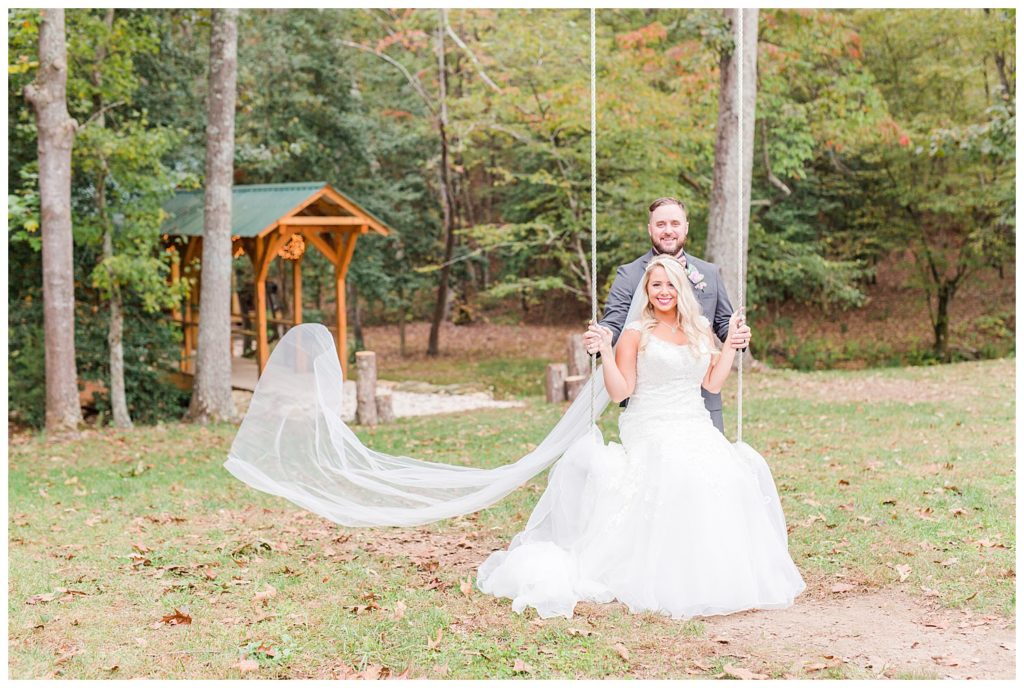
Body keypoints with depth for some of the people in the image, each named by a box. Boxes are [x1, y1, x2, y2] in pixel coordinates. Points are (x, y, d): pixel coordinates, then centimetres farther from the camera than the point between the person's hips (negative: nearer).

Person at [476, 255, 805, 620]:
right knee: (679, 478, -32)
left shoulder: (700, 330, 16)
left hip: (696, 428, 5)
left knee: (731, 474, -22)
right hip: (652, 431, -5)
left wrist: (732, 342, 12)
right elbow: (621, 391, -2)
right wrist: (605, 353, -13)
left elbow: (713, 383, 12)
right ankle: (670, 583, -23)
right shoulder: (636, 333, 2)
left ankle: (726, 578, -11)